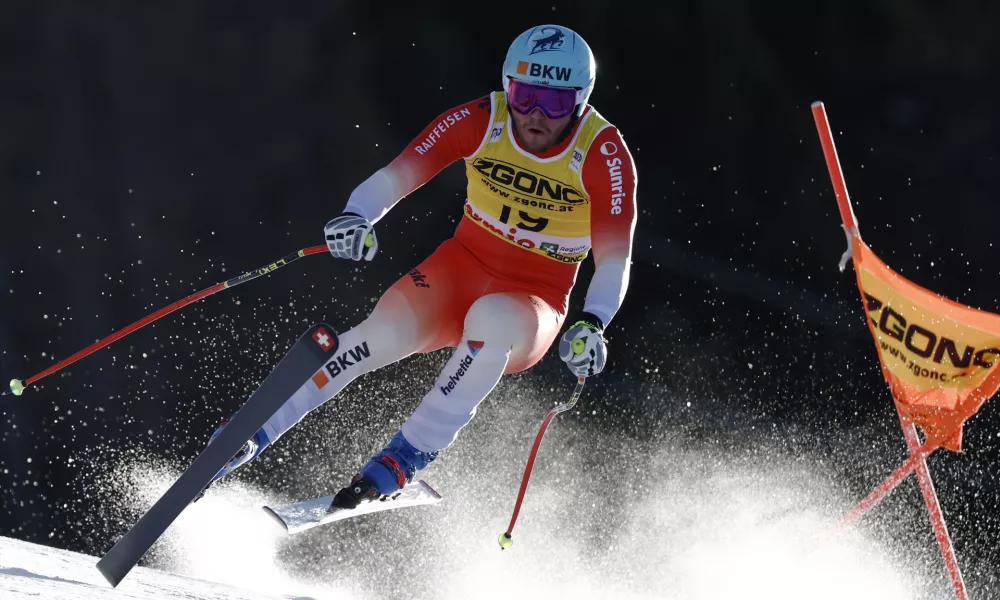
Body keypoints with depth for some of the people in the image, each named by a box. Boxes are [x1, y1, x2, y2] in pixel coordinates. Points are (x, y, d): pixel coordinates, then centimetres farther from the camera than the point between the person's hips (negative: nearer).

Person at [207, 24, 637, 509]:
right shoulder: (480, 121, -11)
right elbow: (398, 174, -17)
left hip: (532, 304, -2)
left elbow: (615, 259, -20)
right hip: (461, 267, 2)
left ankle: (407, 456, -32)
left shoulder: (604, 154, -17)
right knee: (384, 332, -28)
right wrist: (357, 217, -38)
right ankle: (249, 434, -16)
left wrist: (591, 325, -38)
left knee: (490, 319, -39)